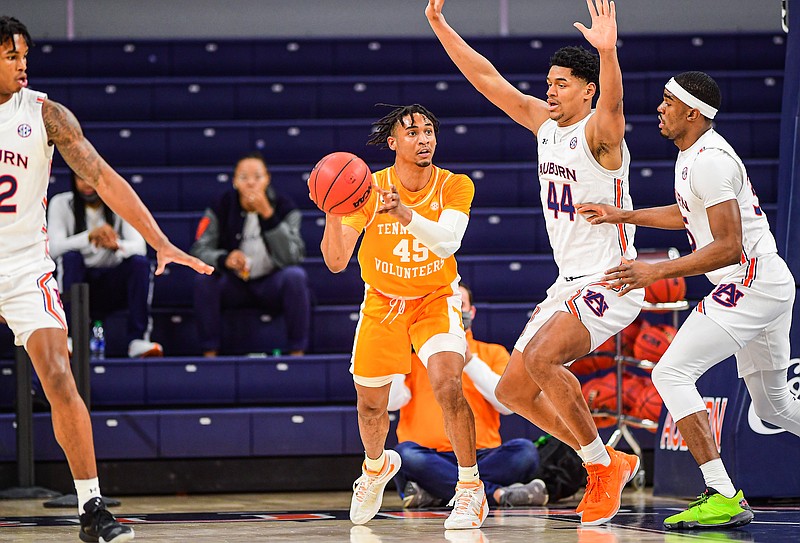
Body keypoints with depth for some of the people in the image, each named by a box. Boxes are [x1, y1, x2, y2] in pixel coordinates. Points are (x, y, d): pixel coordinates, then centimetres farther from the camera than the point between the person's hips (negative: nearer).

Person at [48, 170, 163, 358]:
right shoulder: (61, 204, -3)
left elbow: (139, 247, -14)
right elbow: (54, 248, -18)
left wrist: (116, 245, -37)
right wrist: (90, 236, -34)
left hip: (113, 285, 1)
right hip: (78, 281, -1)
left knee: (141, 262, -26)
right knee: (70, 258, -31)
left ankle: (138, 339, -29)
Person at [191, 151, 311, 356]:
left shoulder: (284, 207, -10)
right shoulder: (221, 208, -7)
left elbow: (291, 257, -24)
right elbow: (199, 249, -14)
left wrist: (267, 215, -32)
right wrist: (224, 260, -37)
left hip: (272, 285, -1)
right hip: (234, 285, 1)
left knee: (295, 276, -30)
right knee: (204, 278, -27)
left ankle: (297, 353, -25)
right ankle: (209, 353, -21)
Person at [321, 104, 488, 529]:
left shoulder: (454, 186, -18)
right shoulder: (369, 188, -17)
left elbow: (448, 241, -36)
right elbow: (336, 262, -20)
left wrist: (405, 213, -53)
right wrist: (333, 213, -38)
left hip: (436, 299, -2)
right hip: (382, 302, 2)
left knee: (447, 383, -26)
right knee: (370, 405, 8)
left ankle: (471, 488, -13)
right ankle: (377, 466, 43)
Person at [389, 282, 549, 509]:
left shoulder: (493, 353, 20)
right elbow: (391, 402, 0)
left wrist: (470, 361, -2)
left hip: (481, 458, 1)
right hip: (429, 460, -1)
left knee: (524, 450, -29)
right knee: (406, 454, -36)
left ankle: (433, 492, -29)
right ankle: (497, 493, -33)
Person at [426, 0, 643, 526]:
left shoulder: (598, 133, -14)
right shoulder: (544, 123, 8)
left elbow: (612, 101, -38)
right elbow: (487, 78, 12)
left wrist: (608, 51, -57)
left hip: (610, 284, -9)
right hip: (568, 284, 9)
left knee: (541, 357, -30)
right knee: (514, 389, 6)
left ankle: (604, 468, -14)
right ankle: (610, 463, 19)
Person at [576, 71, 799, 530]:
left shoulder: (709, 160, -17)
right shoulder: (693, 154, 15)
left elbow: (729, 247, -23)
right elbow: (688, 215, 33)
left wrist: (658, 272, -24)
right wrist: (621, 216, 27)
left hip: (750, 282, -11)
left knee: (672, 373, -15)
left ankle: (724, 497, -21)